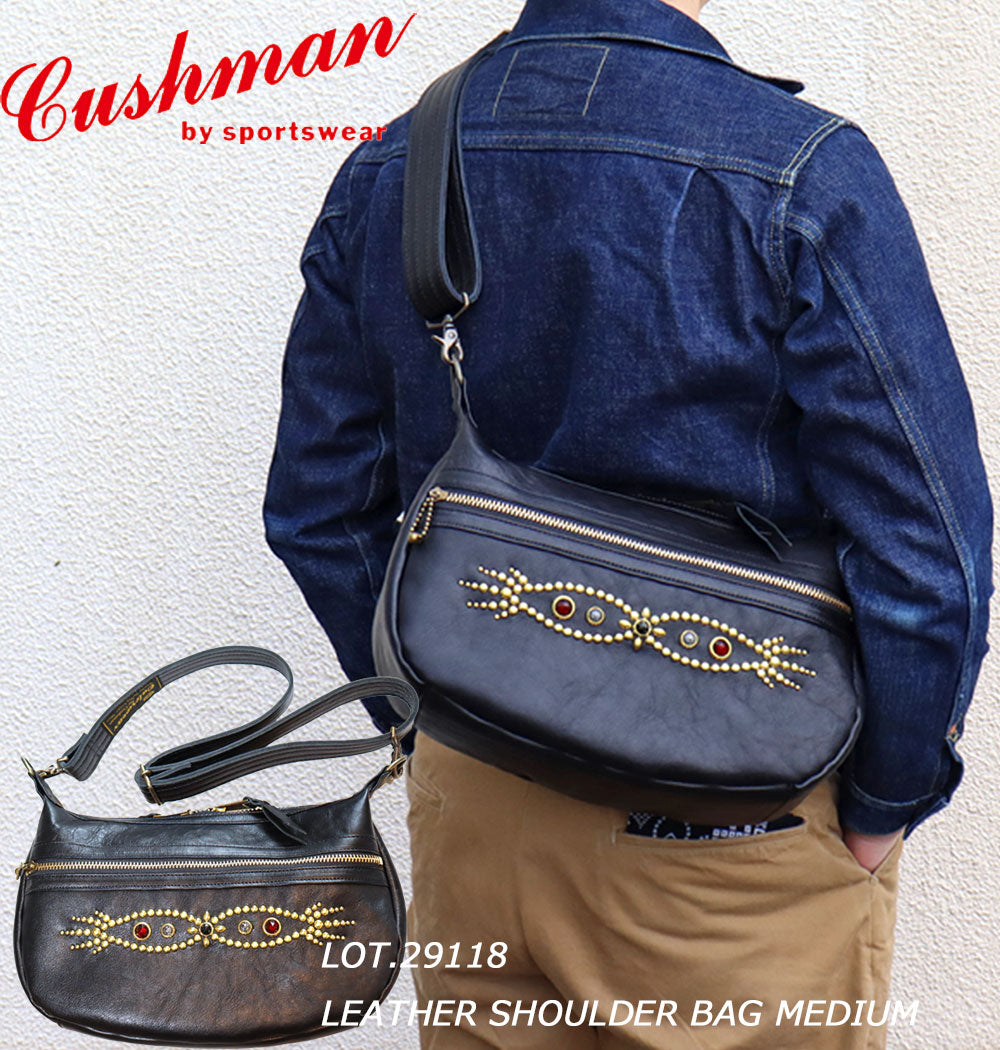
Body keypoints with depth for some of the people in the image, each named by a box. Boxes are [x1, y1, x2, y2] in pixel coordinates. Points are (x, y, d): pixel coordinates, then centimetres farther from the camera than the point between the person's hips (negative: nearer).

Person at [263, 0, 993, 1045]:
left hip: (469, 803, 4)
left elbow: (315, 511, 5)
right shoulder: (803, 173, -17)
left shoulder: (380, 175, -1)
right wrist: (884, 805, -3)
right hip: (731, 841, -4)